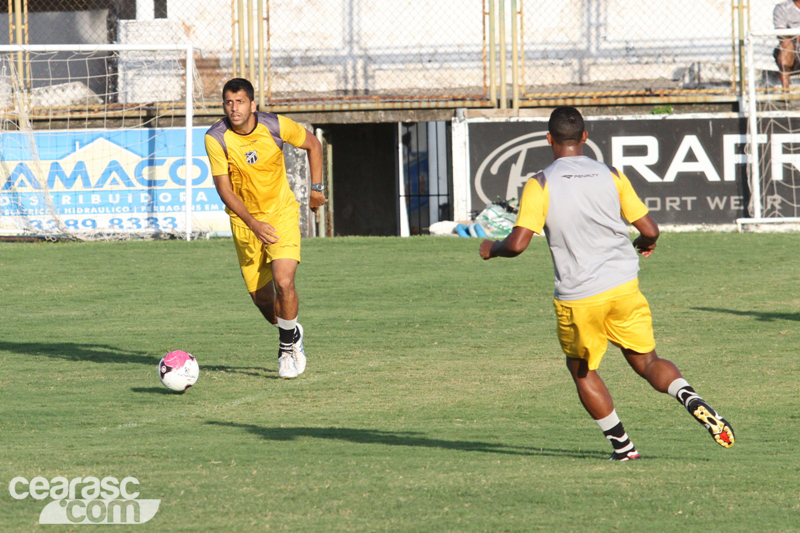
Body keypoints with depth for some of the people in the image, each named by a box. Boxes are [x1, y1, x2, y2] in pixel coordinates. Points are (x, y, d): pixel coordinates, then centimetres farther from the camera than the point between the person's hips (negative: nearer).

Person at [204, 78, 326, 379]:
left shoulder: (275, 126, -14)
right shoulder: (216, 138, -17)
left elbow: (313, 145, 6)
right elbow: (224, 189, -18)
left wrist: (316, 188, 4)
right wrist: (253, 224, -28)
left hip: (282, 213, -1)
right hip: (244, 221, 1)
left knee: (283, 282, -20)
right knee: (261, 297, 4)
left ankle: (287, 346, 2)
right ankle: (292, 334, 35)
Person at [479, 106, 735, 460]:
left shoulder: (540, 185, -6)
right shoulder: (611, 176, 4)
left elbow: (517, 244, -12)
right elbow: (649, 230, 3)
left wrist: (491, 249, 10)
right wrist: (645, 244, 27)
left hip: (577, 296, -3)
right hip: (624, 285, 3)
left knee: (581, 369, 20)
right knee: (647, 361, 13)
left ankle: (622, 445, 15)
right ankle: (692, 401, -16)